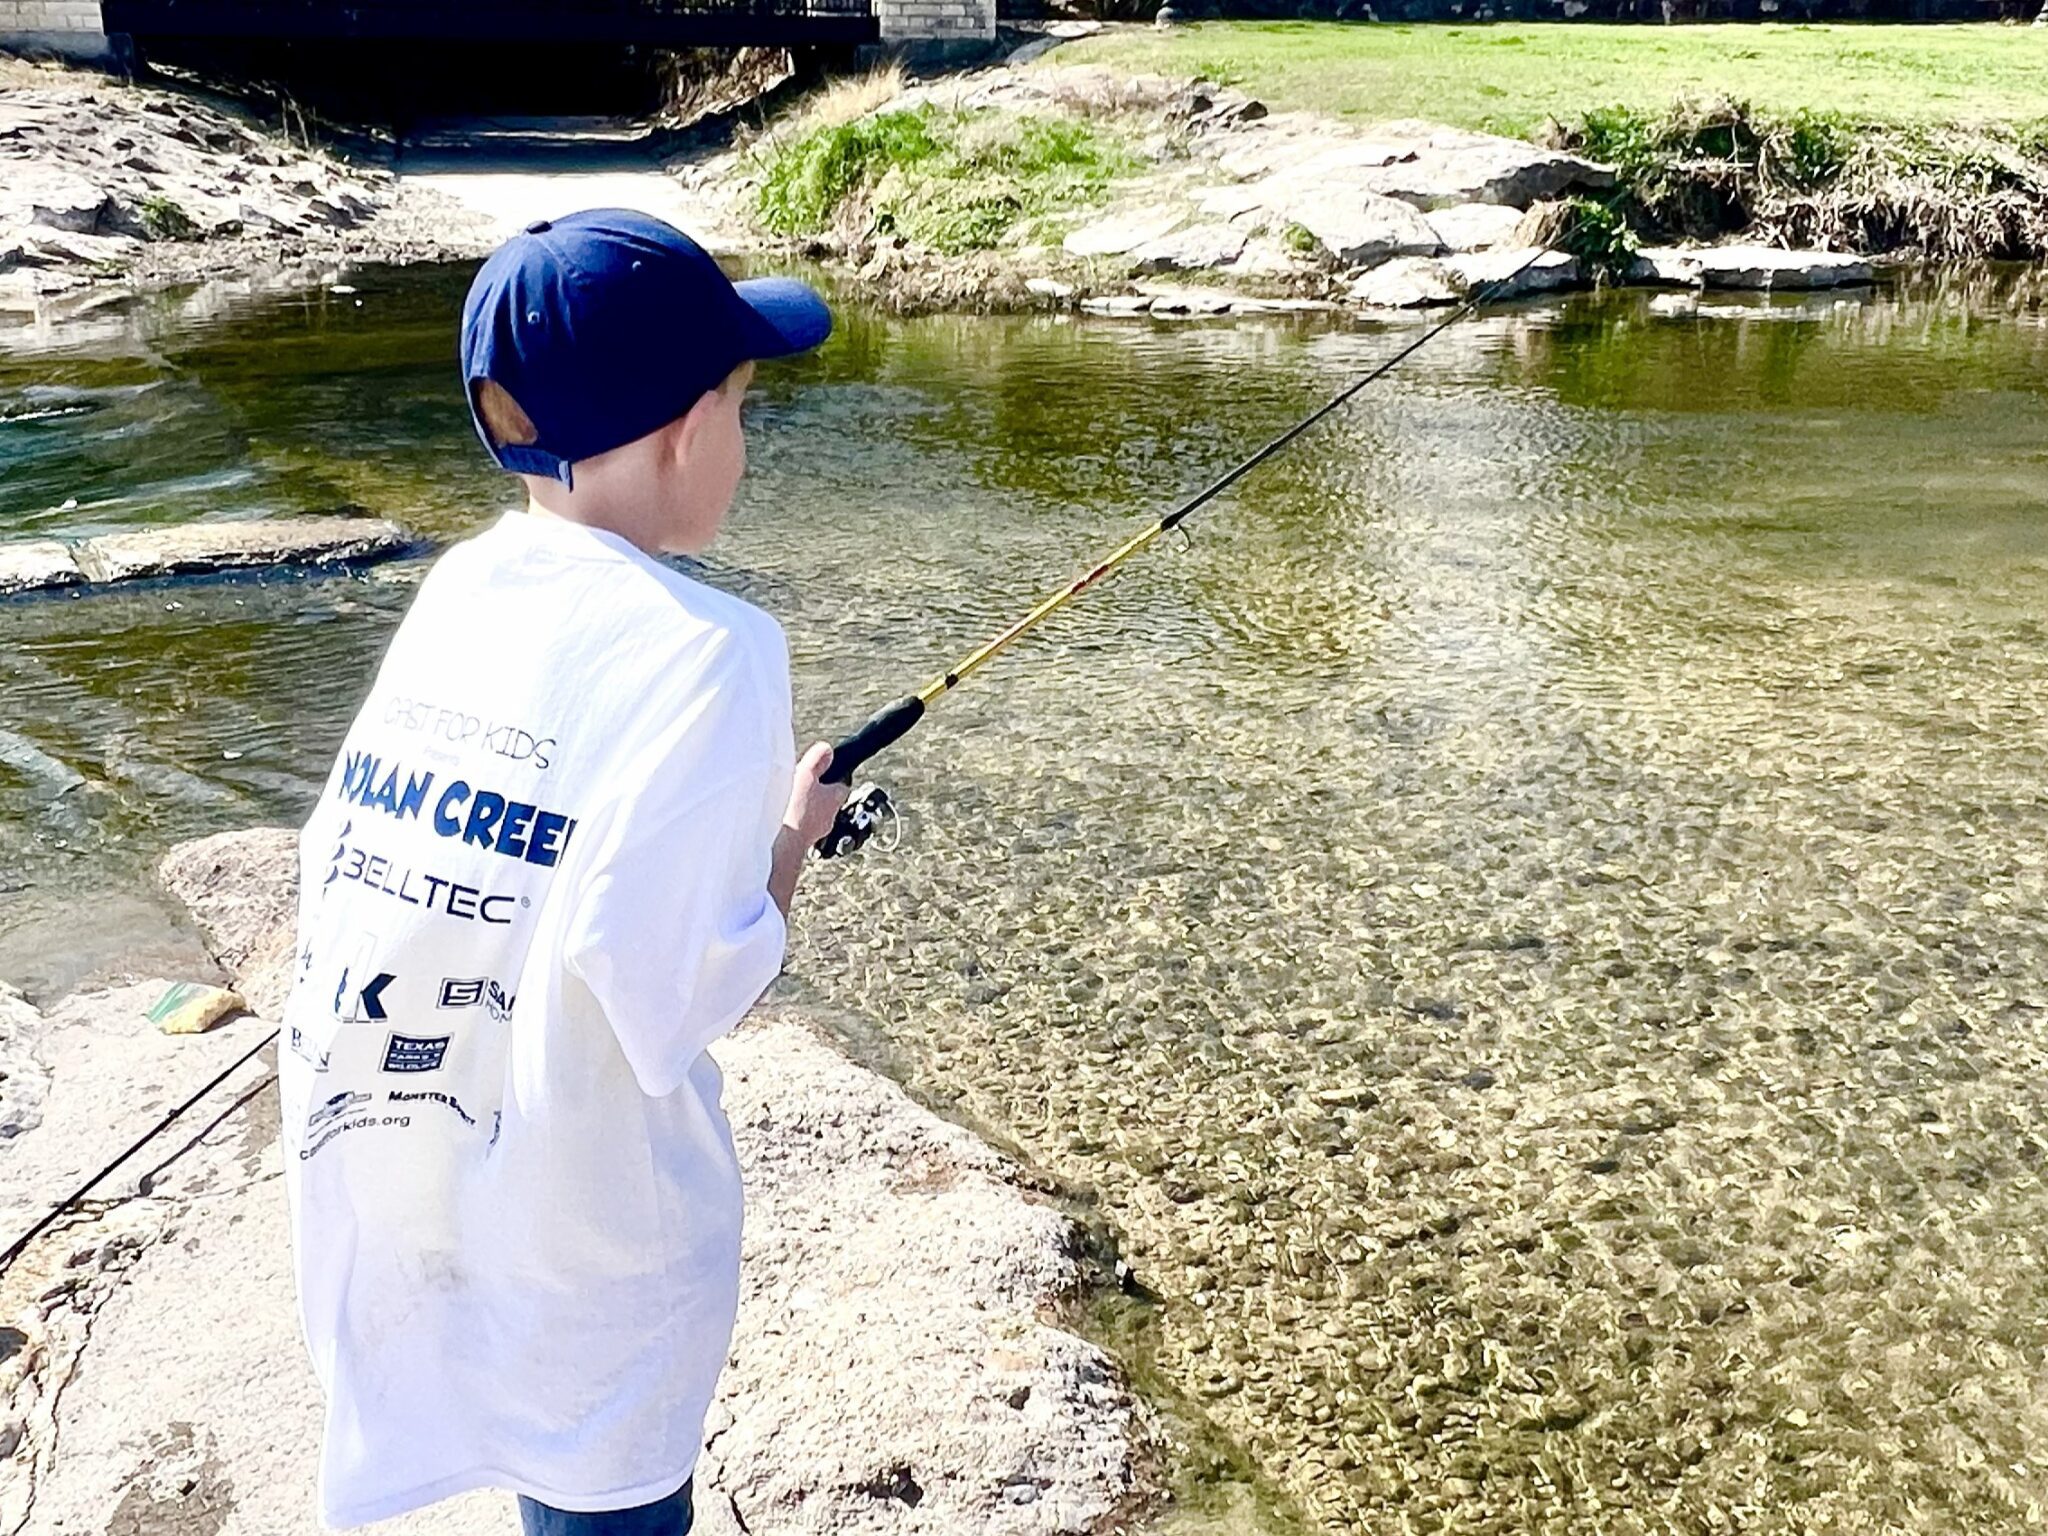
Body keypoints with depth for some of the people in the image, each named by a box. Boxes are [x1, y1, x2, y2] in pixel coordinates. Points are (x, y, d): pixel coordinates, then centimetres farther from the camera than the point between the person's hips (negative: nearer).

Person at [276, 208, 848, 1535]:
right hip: (565, 1227, -6)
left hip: (371, 1179, 7)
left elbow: (342, 872, 4)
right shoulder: (702, 650, -21)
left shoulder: (457, 587, -1)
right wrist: (792, 835, -6)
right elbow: (676, 992, -25)